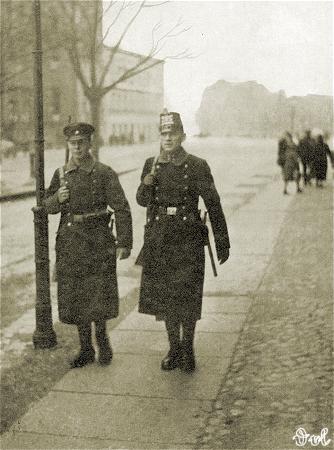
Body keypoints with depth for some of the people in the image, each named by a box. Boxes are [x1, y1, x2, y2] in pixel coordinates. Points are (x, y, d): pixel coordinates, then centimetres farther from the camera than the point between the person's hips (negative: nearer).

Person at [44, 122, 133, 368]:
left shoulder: (104, 173, -5)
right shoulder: (61, 174, 8)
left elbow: (122, 209, -8)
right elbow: (48, 206, 15)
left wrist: (124, 242, -14)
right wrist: (57, 198, -8)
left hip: (98, 240, -4)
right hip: (69, 242, 4)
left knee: (99, 294, -5)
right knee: (74, 296, 8)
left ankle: (102, 338, 21)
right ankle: (86, 349, 22)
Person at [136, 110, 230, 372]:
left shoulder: (197, 166, -6)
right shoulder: (152, 165, 5)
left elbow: (213, 205, -3)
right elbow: (142, 201, 1)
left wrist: (223, 243, -3)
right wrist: (148, 181, -21)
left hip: (188, 241, -3)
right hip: (158, 240, 4)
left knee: (186, 297, 0)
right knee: (163, 296, 10)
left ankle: (188, 349, 18)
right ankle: (174, 348, 26)